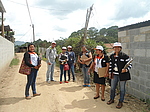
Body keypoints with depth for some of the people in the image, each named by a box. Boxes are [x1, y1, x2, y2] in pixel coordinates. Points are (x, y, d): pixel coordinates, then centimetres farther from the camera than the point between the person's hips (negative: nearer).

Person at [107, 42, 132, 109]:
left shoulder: (124, 56, -12)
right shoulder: (112, 56, 5)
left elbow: (130, 64, -8)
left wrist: (126, 69, -25)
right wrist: (110, 73, 10)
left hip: (122, 75, -5)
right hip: (114, 75, 5)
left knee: (122, 89, 8)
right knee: (112, 88, 16)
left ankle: (120, 102, 24)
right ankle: (112, 99, 37)